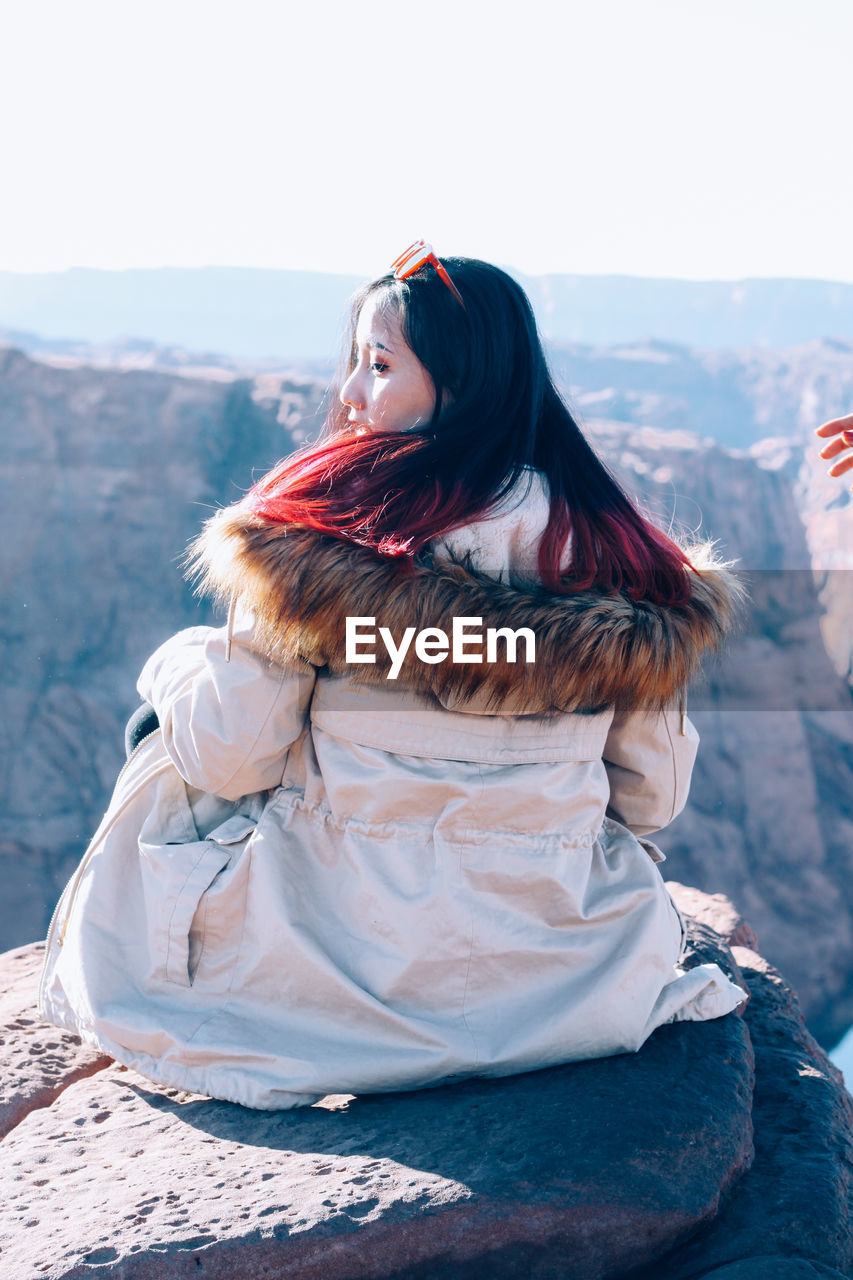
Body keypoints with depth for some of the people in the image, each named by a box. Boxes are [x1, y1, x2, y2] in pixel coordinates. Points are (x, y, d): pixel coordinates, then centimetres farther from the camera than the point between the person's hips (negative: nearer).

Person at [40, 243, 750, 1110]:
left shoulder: (332, 526, -15)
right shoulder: (611, 546, -4)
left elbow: (226, 757, -11)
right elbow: (653, 799, 2)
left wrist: (175, 664, 11)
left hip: (349, 958, -4)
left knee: (167, 769, 22)